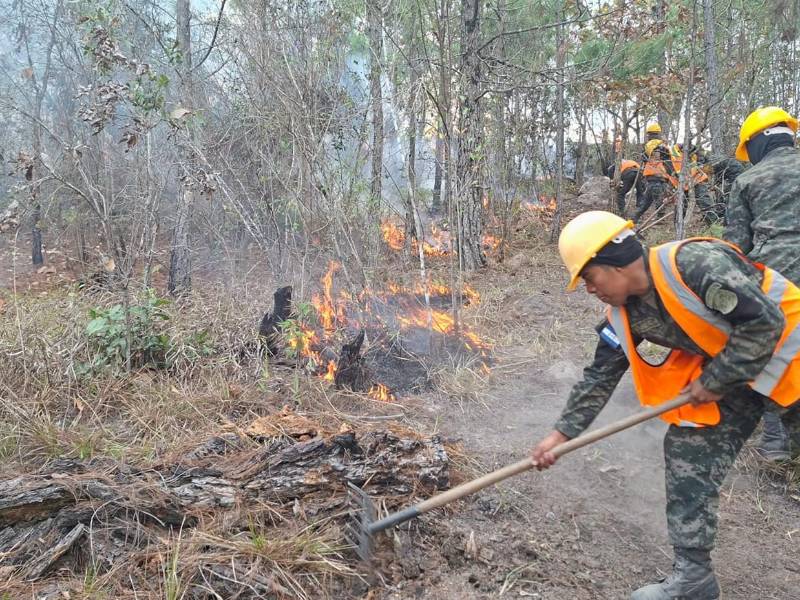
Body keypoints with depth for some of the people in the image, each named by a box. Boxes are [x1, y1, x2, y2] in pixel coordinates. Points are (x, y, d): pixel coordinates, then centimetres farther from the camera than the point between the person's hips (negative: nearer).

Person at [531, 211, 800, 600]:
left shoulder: (697, 262, -32)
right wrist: (562, 433, -3)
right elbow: (599, 377, -1)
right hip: (721, 367, 7)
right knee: (687, 453, -1)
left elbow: (765, 322, -29)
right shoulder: (624, 315, -8)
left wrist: (715, 381, -21)